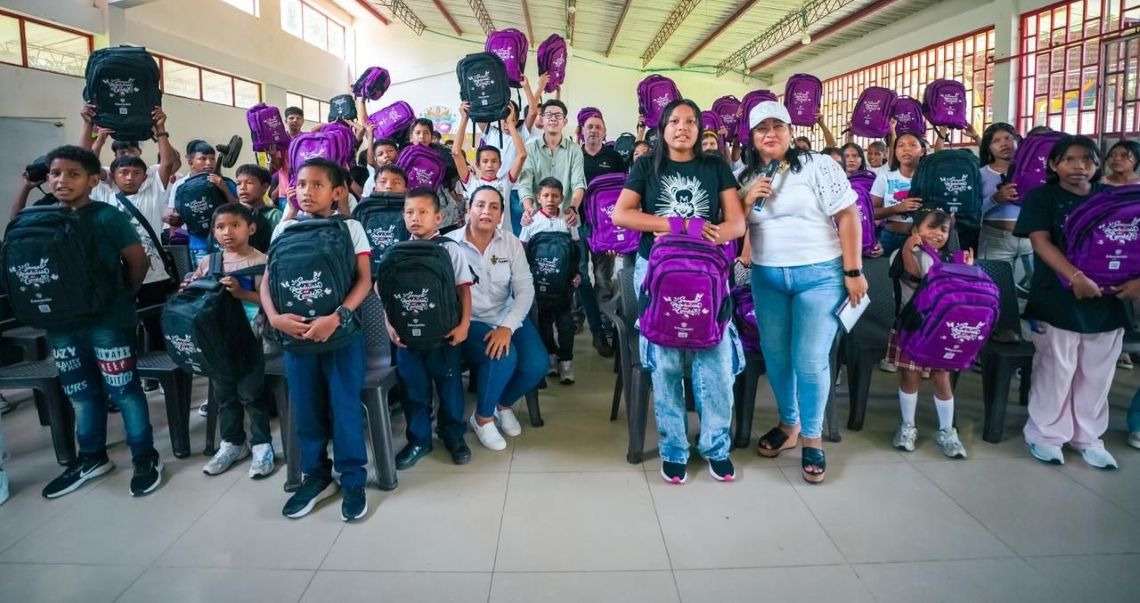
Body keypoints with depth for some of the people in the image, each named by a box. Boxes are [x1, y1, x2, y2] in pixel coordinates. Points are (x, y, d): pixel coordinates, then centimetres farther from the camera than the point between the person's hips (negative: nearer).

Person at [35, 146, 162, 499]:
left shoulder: (108, 217, -11)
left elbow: (138, 261, -5)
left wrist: (123, 295, 7)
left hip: (107, 321, -5)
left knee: (124, 391, 1)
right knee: (80, 393, 17)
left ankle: (145, 459, 13)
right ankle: (92, 457, 33)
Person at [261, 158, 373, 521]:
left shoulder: (350, 227, -1)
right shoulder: (284, 230, 8)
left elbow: (364, 280, -8)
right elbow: (267, 281, 5)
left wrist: (336, 317, -21)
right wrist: (274, 317, -14)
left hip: (341, 329, -3)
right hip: (296, 330, 3)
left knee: (344, 405, 0)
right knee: (305, 408, 9)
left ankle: (353, 479, 14)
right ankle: (316, 476, 25)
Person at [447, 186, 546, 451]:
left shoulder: (511, 242, 1)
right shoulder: (449, 243, -8)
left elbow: (525, 289, -5)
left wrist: (507, 327, -18)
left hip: (507, 317, 4)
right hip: (470, 322, -4)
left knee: (536, 365, -17)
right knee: (503, 359, -30)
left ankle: (504, 404, 17)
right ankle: (482, 418, 1)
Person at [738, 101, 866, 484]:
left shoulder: (817, 166, -5)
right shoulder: (746, 178, 9)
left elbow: (848, 215, -8)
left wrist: (853, 272, -12)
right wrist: (748, 200, -9)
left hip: (819, 275, -4)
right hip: (766, 277, 5)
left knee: (810, 360, -4)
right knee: (775, 356, 10)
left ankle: (812, 436, 15)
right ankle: (788, 423, 30)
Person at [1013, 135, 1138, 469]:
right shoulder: (1041, 196, -1)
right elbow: (1040, 241, -13)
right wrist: (1076, 277, -25)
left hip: (1107, 300, 4)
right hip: (1058, 299, -4)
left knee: (1097, 374, 11)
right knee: (1056, 370, 2)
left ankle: (1088, 436, 25)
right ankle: (1046, 434, 16)